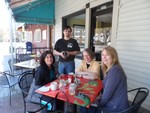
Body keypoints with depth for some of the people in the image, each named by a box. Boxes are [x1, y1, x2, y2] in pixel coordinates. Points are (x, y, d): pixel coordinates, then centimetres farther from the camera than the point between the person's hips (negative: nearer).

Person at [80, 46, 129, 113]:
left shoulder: (115, 70, -24)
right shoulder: (109, 69, 7)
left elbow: (107, 93, -24)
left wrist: (99, 103, -8)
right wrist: (99, 98, 1)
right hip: (111, 104, 8)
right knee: (83, 107, 11)